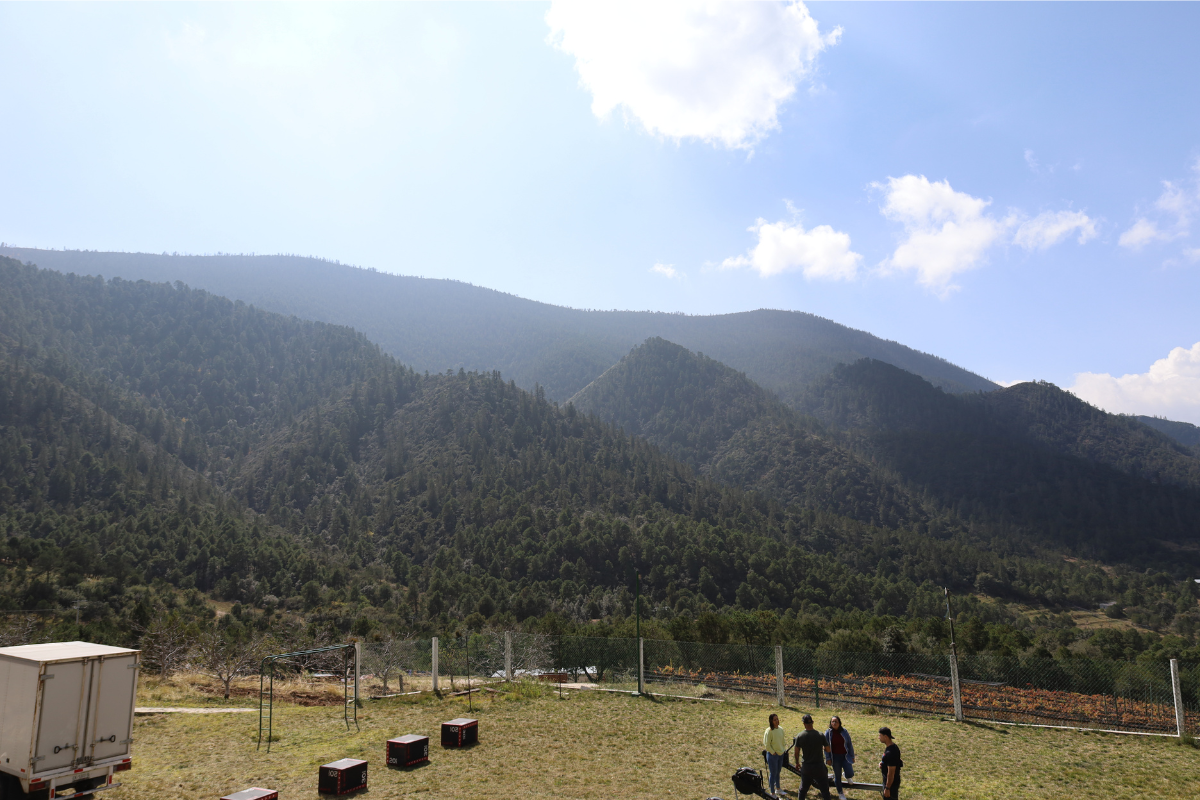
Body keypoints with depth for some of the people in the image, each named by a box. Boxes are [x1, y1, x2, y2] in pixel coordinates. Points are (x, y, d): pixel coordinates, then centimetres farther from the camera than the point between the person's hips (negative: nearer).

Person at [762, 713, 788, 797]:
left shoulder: (781, 729, 2)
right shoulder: (769, 731, -18)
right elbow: (767, 745, -16)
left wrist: (784, 750, 8)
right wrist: (773, 753, -14)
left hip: (781, 754, 6)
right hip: (772, 755, -6)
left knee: (778, 772, 20)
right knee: (773, 773, 2)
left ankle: (777, 789, 36)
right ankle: (772, 793, 12)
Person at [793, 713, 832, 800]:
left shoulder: (799, 737, -10)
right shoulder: (820, 735, -13)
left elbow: (797, 752, 0)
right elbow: (828, 750, -3)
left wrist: (797, 762, 17)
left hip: (806, 766, 2)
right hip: (819, 766, -1)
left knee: (803, 788, 18)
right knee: (824, 788, 9)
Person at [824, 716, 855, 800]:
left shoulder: (844, 731, -3)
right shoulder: (828, 733, -6)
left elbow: (849, 744, 5)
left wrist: (852, 756, 6)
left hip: (845, 755, 0)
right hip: (835, 757, 0)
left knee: (850, 774, -13)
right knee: (837, 776, 9)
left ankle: (847, 777, 27)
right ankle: (840, 793, 31)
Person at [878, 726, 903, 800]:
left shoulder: (890, 752, -29)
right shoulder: (893, 746, 2)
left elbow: (891, 773, -26)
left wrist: (887, 788, -20)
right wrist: (882, 763, 1)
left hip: (891, 783, -10)